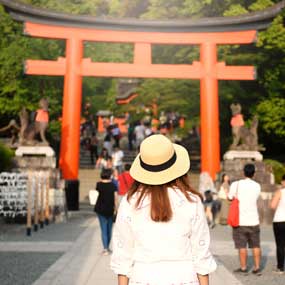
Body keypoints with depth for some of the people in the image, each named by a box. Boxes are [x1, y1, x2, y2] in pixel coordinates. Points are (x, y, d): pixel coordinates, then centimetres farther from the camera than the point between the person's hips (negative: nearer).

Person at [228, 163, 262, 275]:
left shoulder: (236, 184, -8)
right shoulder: (257, 186, 1)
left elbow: (230, 198, 3)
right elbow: (255, 199, 10)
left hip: (240, 221, -2)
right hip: (253, 221, 3)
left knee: (242, 246, 5)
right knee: (256, 245, 13)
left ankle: (243, 268, 12)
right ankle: (257, 268, 16)